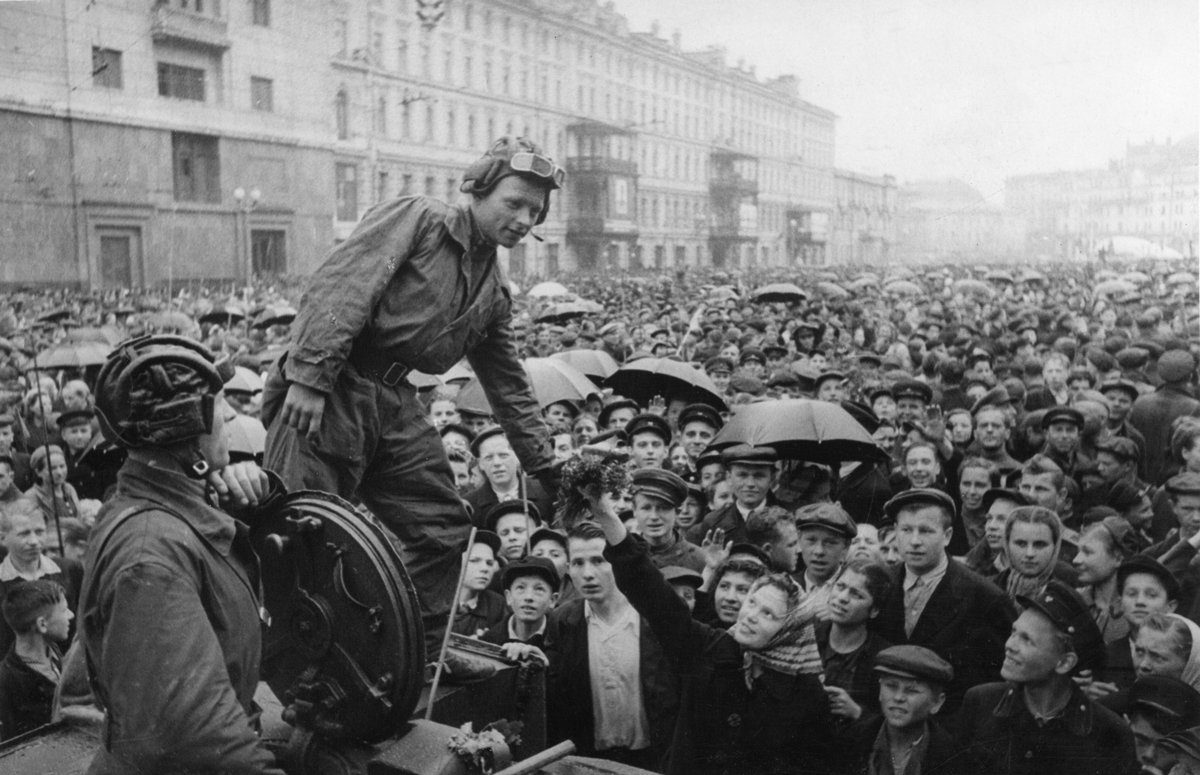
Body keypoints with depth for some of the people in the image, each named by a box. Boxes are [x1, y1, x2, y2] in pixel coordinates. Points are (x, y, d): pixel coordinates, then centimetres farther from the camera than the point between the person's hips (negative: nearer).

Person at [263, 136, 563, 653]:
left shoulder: (493, 293, 19)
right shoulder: (415, 218, -1)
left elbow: (511, 390, 24)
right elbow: (341, 287, -14)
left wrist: (550, 471, 22)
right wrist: (309, 375, -23)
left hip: (394, 399, 8)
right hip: (326, 393, -8)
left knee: (443, 528, 8)